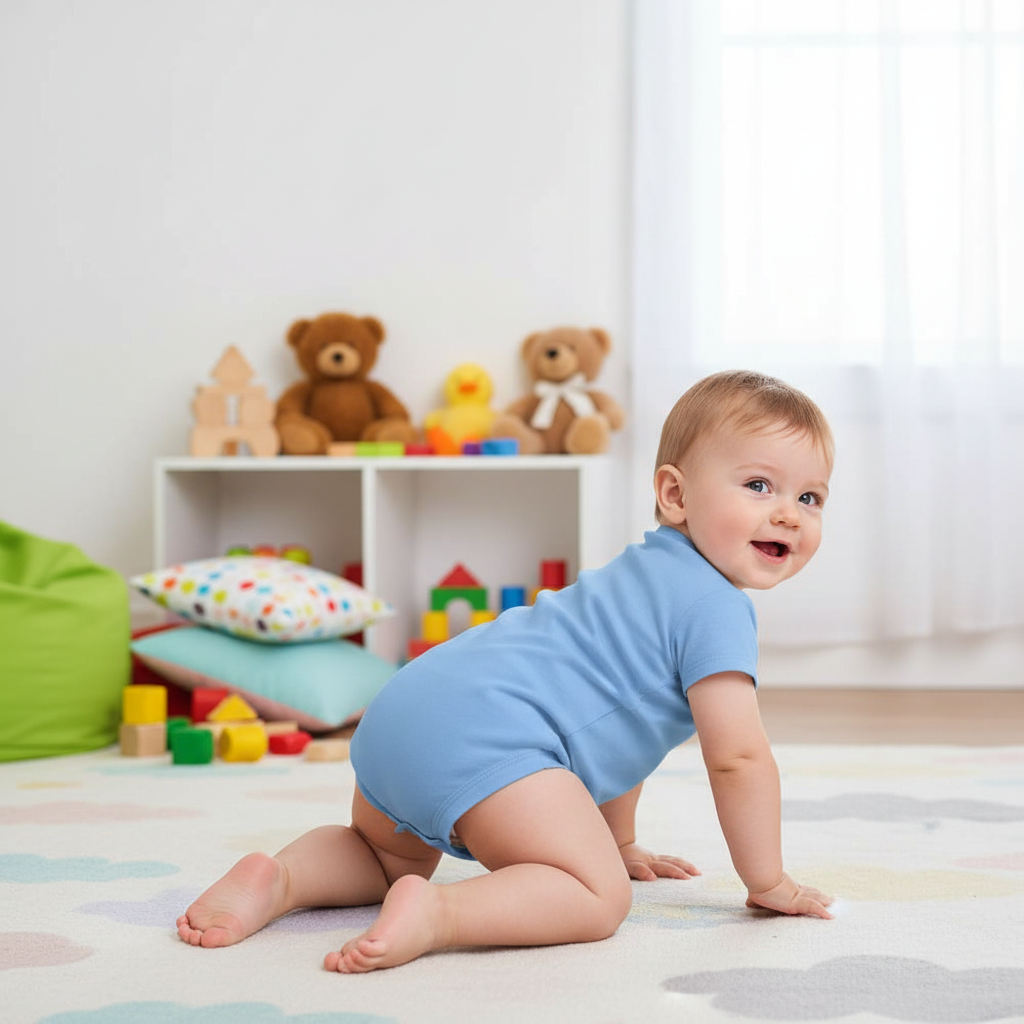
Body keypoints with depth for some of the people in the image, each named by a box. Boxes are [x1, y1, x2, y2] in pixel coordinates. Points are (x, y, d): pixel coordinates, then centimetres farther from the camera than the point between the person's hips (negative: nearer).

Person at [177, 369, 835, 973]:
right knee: (599, 899, -11)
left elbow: (617, 719, 39)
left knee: (388, 858, 33)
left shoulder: (650, 574, 29)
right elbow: (739, 758, -6)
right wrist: (769, 883, 8)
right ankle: (433, 915, -28)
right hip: (481, 735, -10)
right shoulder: (716, 606, -2)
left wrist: (622, 844, 46)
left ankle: (275, 878, 7)